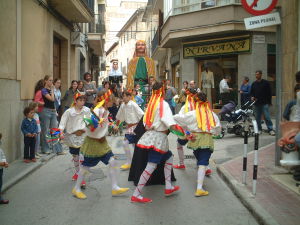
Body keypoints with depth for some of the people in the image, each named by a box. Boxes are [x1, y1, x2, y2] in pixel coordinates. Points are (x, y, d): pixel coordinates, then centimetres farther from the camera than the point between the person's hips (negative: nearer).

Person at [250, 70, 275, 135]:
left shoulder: (266, 83, 1)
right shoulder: (254, 84, 12)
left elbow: (269, 93, 0)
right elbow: (251, 92, 20)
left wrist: (269, 102, -5)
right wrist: (252, 97, -2)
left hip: (264, 103, -4)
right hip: (256, 103, 4)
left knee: (267, 117, -9)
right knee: (257, 118, 7)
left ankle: (270, 130, -6)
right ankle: (259, 129, 17)